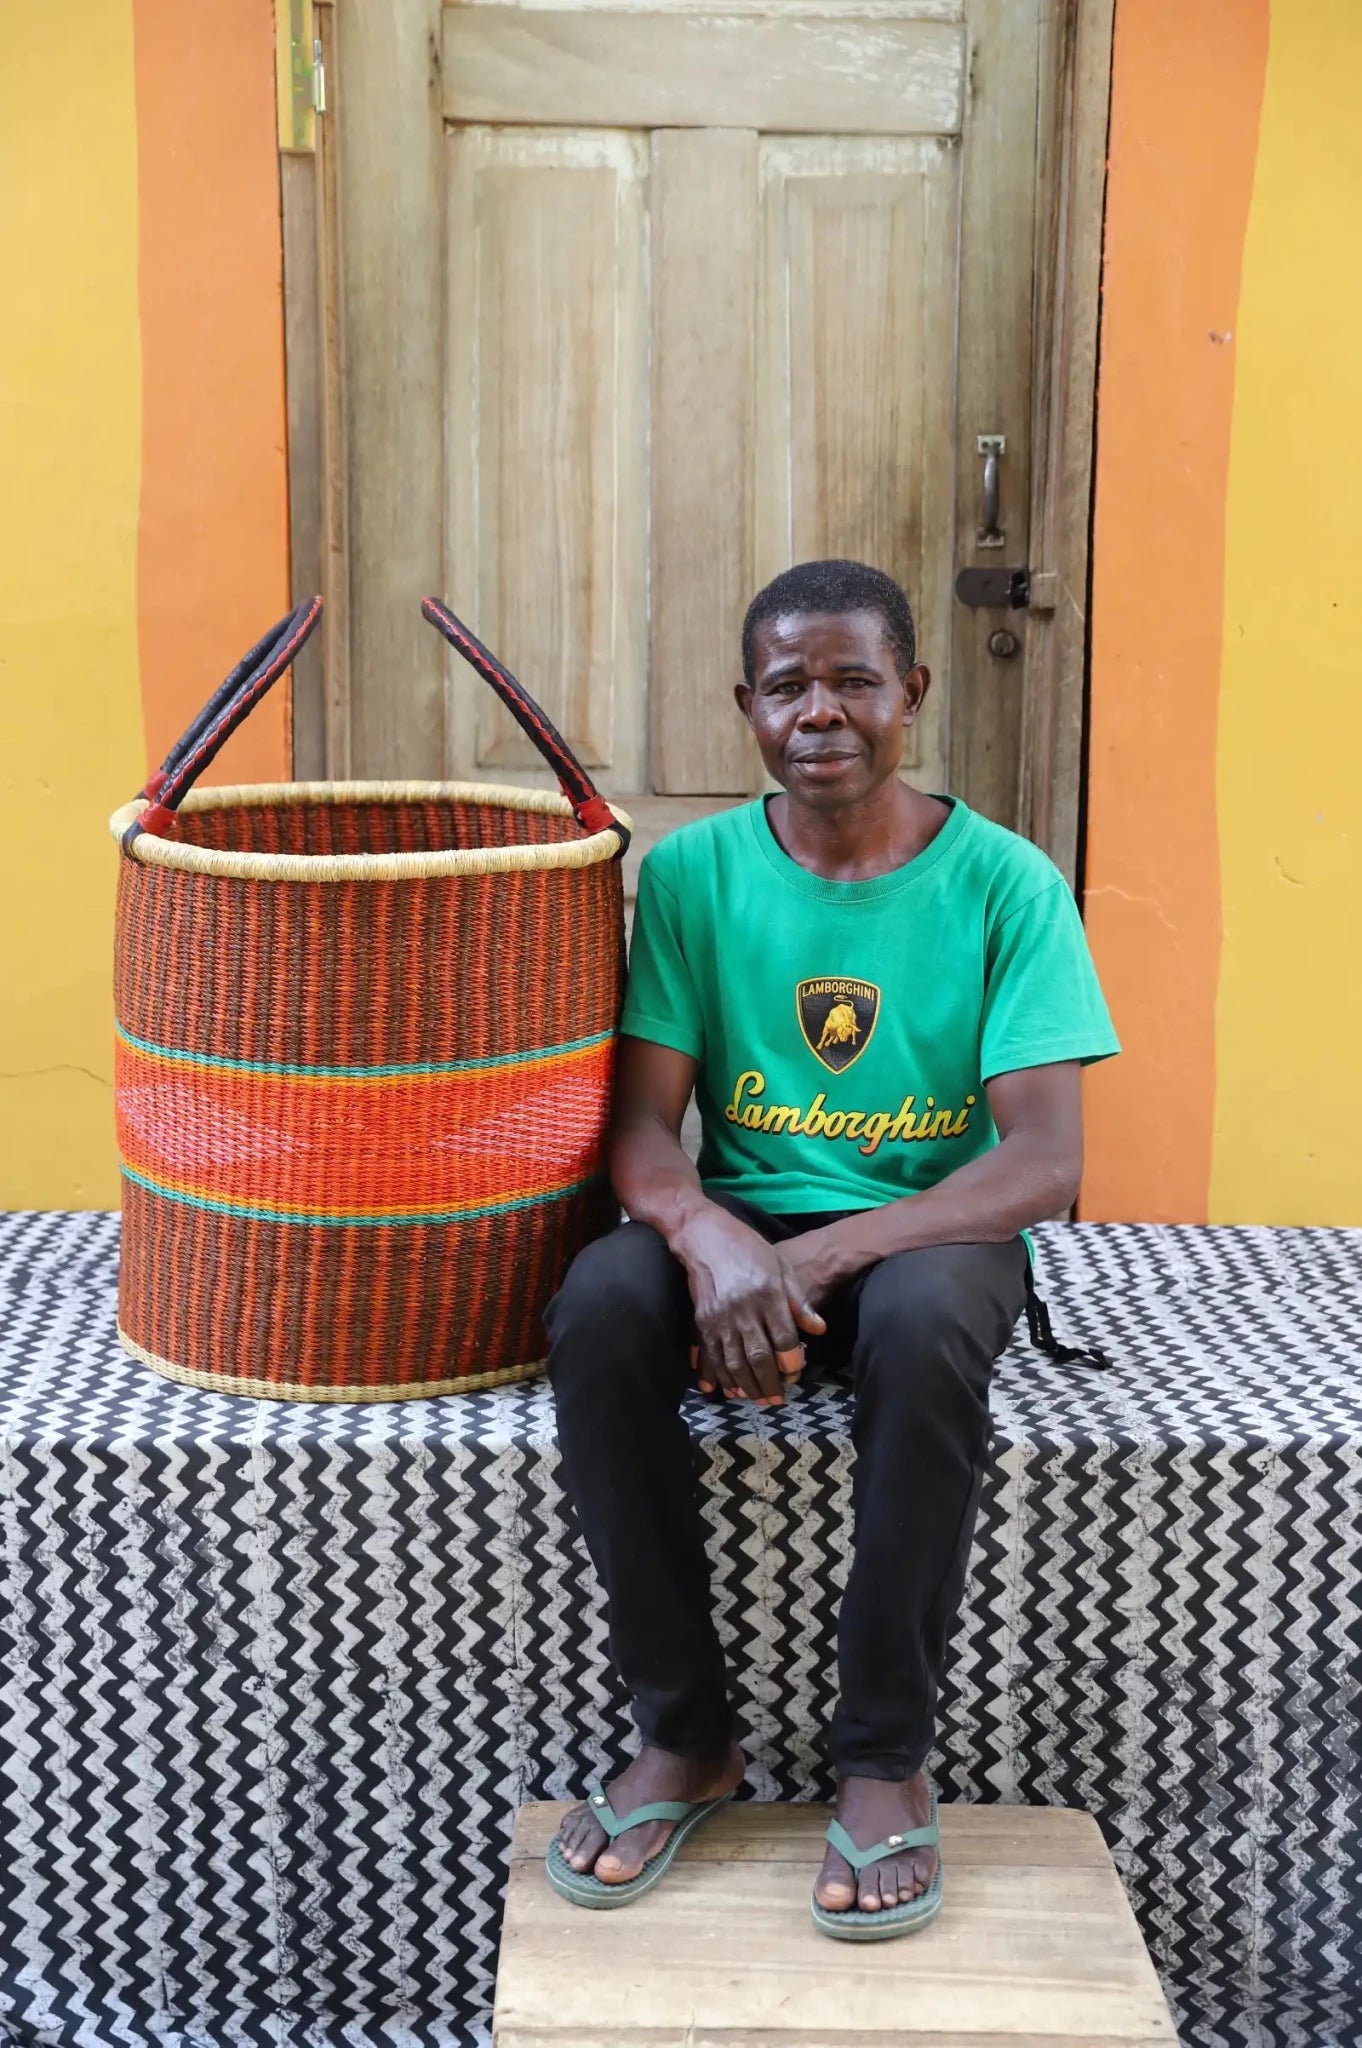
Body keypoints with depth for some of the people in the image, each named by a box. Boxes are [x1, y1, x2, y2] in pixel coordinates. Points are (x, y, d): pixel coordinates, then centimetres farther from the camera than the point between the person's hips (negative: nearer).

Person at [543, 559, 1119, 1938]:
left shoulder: (1005, 882, -6)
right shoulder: (692, 873, 0)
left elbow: (1044, 1163, -14)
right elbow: (642, 1124, -4)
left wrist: (817, 1261, -25)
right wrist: (712, 1238, -28)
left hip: (931, 1230, -2)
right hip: (737, 1223, 2)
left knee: (926, 1318, -37)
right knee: (597, 1307, -29)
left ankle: (886, 1757, -16)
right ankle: (684, 1734, -11)